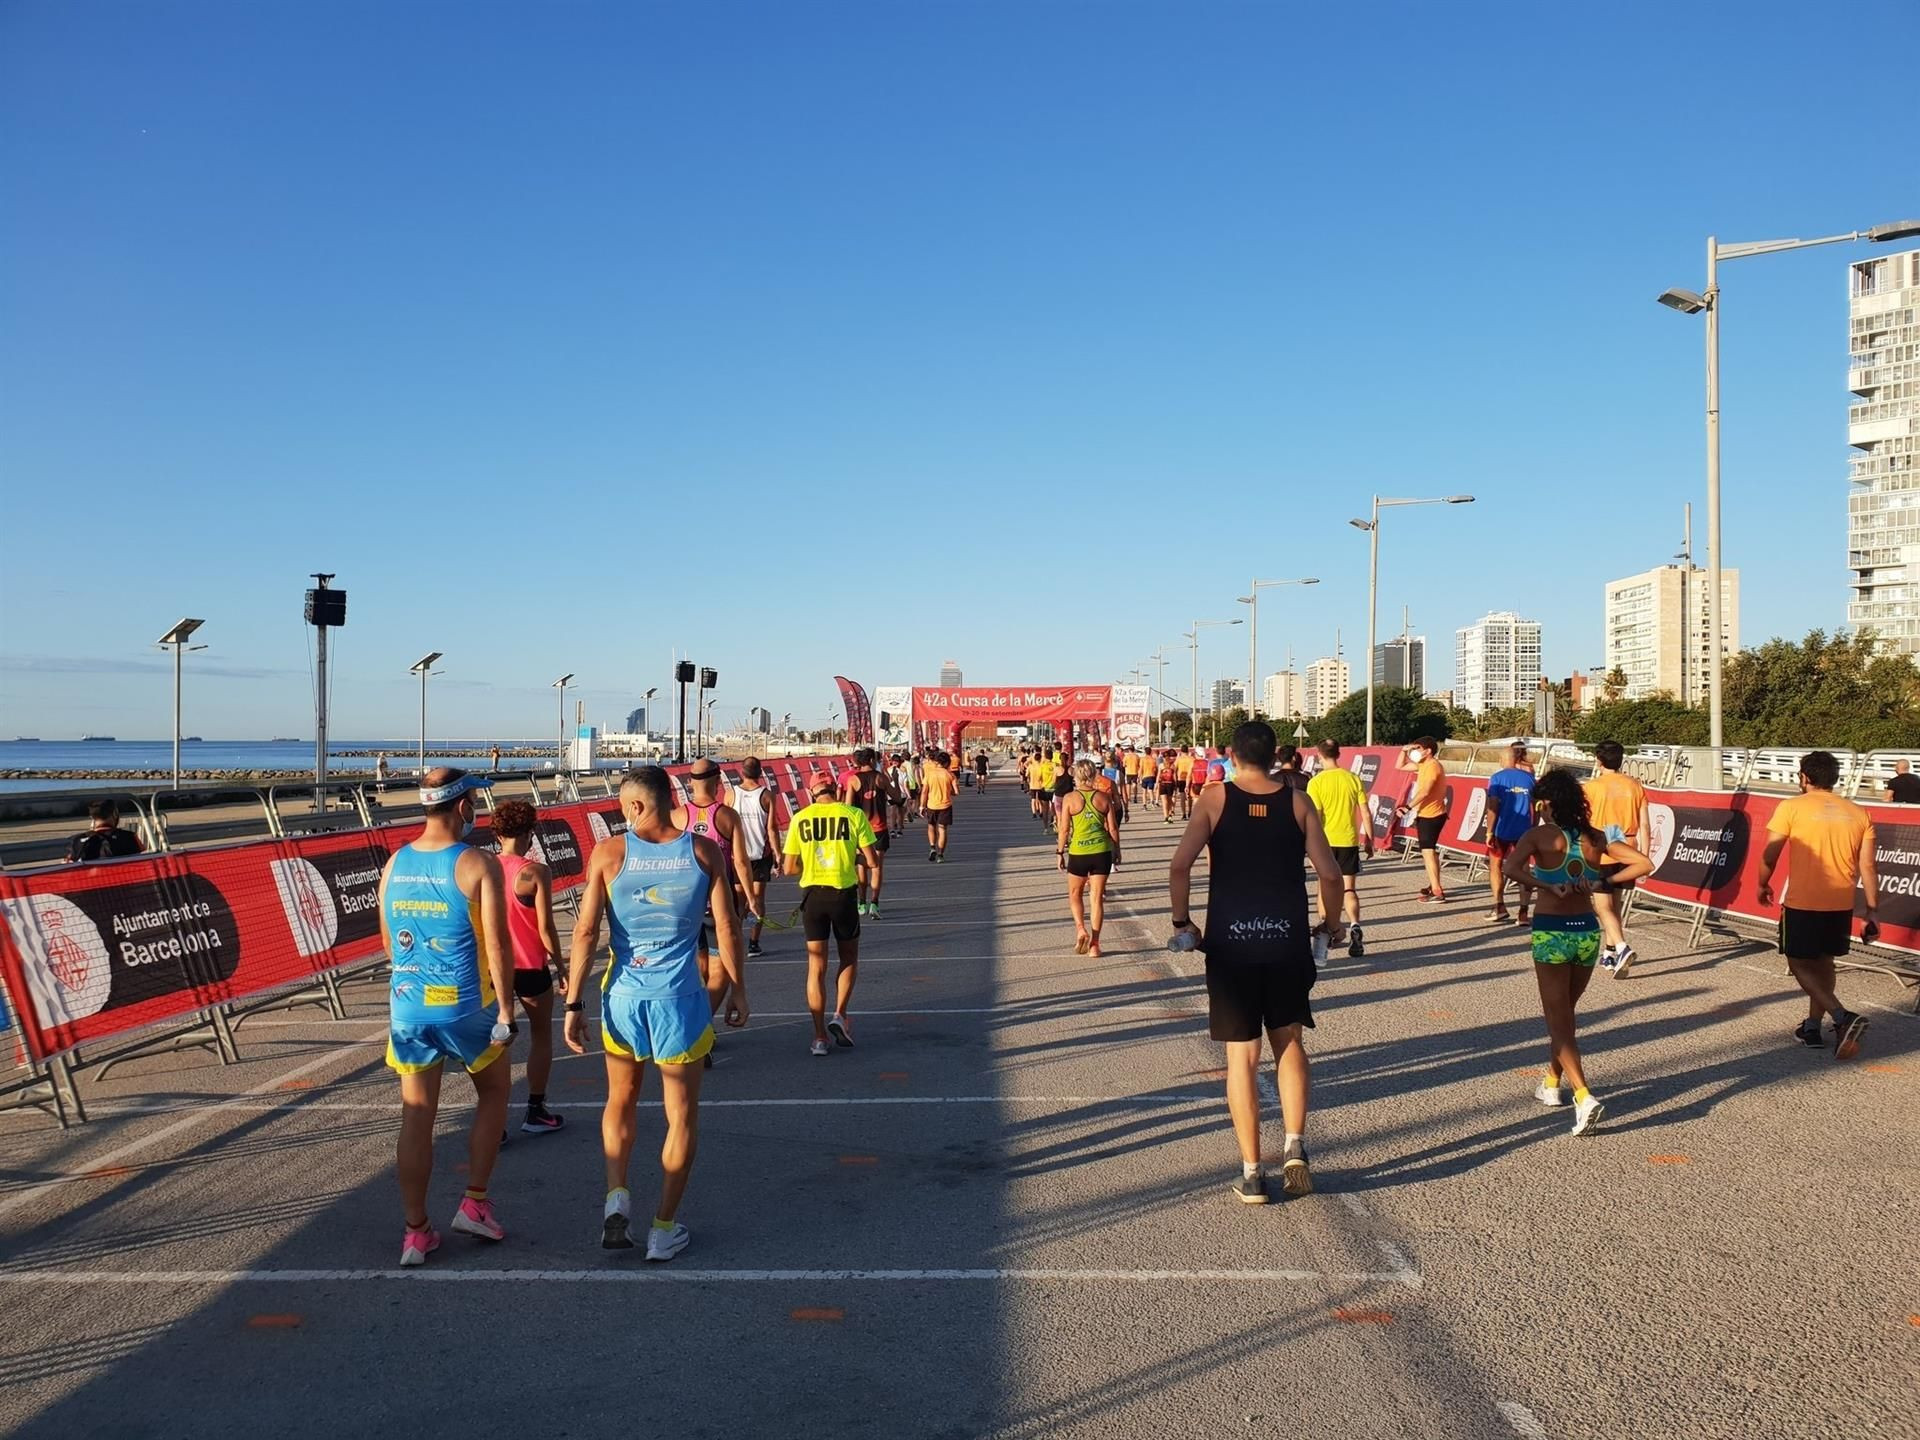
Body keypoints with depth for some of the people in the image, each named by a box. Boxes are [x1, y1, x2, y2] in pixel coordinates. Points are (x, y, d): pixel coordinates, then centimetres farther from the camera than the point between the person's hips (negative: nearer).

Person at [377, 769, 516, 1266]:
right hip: (466, 1006, -4)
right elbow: (496, 949, -15)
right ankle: (475, 1204, 20)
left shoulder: (394, 865, 2)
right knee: (494, 1093, 19)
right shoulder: (479, 866, -13)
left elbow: (388, 942, 12)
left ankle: (416, 1232, 16)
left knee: (416, 1118, 10)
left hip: (407, 1007, 4)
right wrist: (506, 1013, -8)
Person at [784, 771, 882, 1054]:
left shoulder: (800, 819, 1)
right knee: (849, 958, 20)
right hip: (843, 893, -1)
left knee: (816, 966, 8)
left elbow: (790, 868, 3)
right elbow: (873, 862, -6)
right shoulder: (854, 815, -3)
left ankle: (820, 1037, 8)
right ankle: (840, 1015, 4)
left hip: (812, 895, 1)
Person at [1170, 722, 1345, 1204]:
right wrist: (1332, 925, 15)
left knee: (1241, 1056, 6)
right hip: (1287, 938, 1)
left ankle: (1251, 1174, 10)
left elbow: (1179, 867, -12)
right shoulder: (1298, 802, 2)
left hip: (1230, 941, -1)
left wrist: (1182, 921, 1)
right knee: (1289, 1041, 20)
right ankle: (1294, 1147, 7)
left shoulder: (1214, 798, -3)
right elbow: (1330, 874, -1)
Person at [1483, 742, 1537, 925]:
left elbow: (1493, 806, -11)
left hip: (1502, 830, -2)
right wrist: (1534, 829, 15)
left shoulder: (1498, 777, -7)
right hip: (1524, 831, 3)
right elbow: (1536, 806, 5)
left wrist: (1489, 831, -7)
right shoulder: (1529, 777, 3)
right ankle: (1524, 912, 4)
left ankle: (1499, 907, 8)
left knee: (1495, 866, 14)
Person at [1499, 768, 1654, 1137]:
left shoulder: (1540, 835, -10)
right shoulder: (1596, 838, 3)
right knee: (1565, 1013, 23)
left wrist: (1544, 887, -15)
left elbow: (1511, 868, -28)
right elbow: (1643, 864, 1)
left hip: (1551, 932, -5)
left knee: (1558, 1020, 3)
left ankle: (1584, 1096, -12)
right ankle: (1553, 1083, 36)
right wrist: (1600, 881, 3)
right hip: (1588, 931, 5)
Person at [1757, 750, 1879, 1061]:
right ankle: (1812, 1027, 25)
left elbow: (1769, 855, -6)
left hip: (1802, 902, -5)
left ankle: (1842, 1017, -15)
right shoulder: (1859, 814, 5)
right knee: (1824, 961, 20)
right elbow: (1867, 867, 3)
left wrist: (1763, 885, 12)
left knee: (1799, 963, 5)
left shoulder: (1791, 808, -7)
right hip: (1841, 904, 5)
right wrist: (1873, 910, 8)